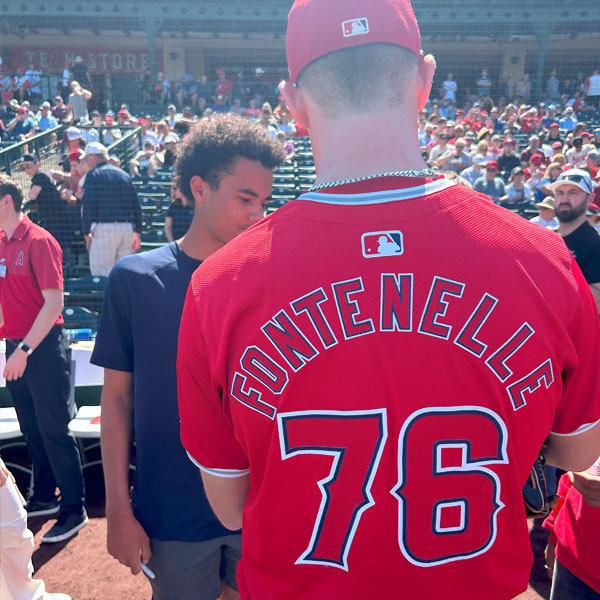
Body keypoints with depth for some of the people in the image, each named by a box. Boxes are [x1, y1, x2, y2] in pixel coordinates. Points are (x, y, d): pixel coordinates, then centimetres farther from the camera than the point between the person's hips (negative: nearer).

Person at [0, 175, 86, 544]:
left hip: (44, 347, -8)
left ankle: (74, 510, 13)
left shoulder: (38, 241, -13)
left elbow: (53, 303, -18)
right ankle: (44, 497, 34)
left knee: (54, 430, -1)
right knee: (32, 429, 17)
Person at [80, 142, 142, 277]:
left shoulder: (93, 174, 1)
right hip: (128, 228, 6)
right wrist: (137, 233, 17)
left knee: (101, 274, -3)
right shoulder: (124, 174, 18)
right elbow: (136, 206, 14)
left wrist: (87, 233, -1)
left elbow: (88, 206, -7)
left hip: (104, 228, -6)